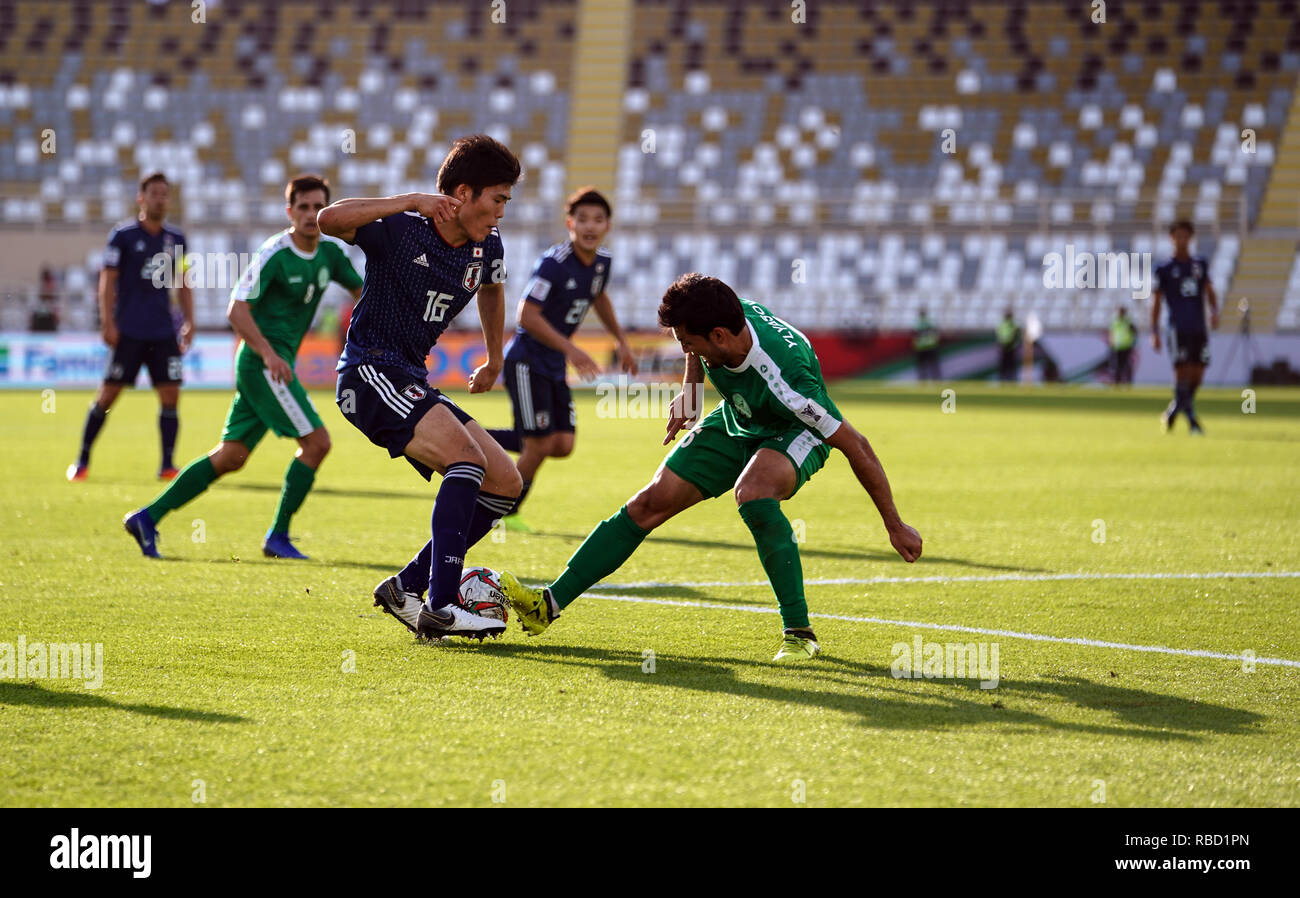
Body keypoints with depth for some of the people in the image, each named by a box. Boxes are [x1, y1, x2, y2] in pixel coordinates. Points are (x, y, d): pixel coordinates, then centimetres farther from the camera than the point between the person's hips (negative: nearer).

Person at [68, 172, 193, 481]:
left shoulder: (175, 238, 11)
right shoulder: (123, 235, -2)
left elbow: (183, 284, 18)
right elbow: (107, 281, -4)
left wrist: (189, 321, 10)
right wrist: (107, 322, -11)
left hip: (163, 332, 4)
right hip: (128, 332, -4)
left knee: (170, 395, -5)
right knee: (108, 394, -3)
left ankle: (167, 465, 0)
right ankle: (82, 461, 9)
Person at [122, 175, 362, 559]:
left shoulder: (329, 253, 10)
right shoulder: (275, 253, -13)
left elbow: (362, 291, 23)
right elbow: (237, 309, -17)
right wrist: (268, 353, -27)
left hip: (274, 363, 8)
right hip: (262, 362, -8)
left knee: (231, 456, 7)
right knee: (317, 441, -12)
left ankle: (148, 517, 9)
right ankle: (277, 537, -5)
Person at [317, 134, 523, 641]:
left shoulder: (485, 247, 6)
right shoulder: (400, 228, -15)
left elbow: (492, 286, 31)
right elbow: (329, 219, -33)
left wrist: (495, 359, 36)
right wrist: (412, 200, -33)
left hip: (412, 381, 9)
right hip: (369, 372, -9)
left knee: (505, 484, 3)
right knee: (467, 456, -28)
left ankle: (407, 588, 7)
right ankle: (441, 607, -31)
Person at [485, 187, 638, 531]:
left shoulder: (601, 261, 3)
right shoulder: (553, 263, -21)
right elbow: (527, 315, -24)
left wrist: (621, 340, 22)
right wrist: (570, 350, -27)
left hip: (554, 367, 8)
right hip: (526, 361, -8)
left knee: (562, 446, 1)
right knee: (540, 445, -9)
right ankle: (505, 513, 11)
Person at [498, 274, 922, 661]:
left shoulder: (785, 381, -40)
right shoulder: (724, 312, -24)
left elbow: (855, 446, -32)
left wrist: (895, 526, -26)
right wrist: (691, 388, 0)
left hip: (795, 433, -6)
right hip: (738, 424, 6)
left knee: (752, 492, -38)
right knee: (651, 502, -4)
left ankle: (799, 633, -25)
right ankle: (549, 604, -1)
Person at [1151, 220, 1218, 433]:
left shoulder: (1200, 264, 14)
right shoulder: (1164, 269, 3)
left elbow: (1209, 291, 16)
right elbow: (1156, 302, 4)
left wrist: (1214, 311, -4)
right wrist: (1154, 333, -2)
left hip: (1199, 328, 4)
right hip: (1178, 328, -4)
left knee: (1197, 375, 3)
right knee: (1182, 371, -12)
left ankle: (1171, 413, 21)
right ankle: (1192, 420, -10)